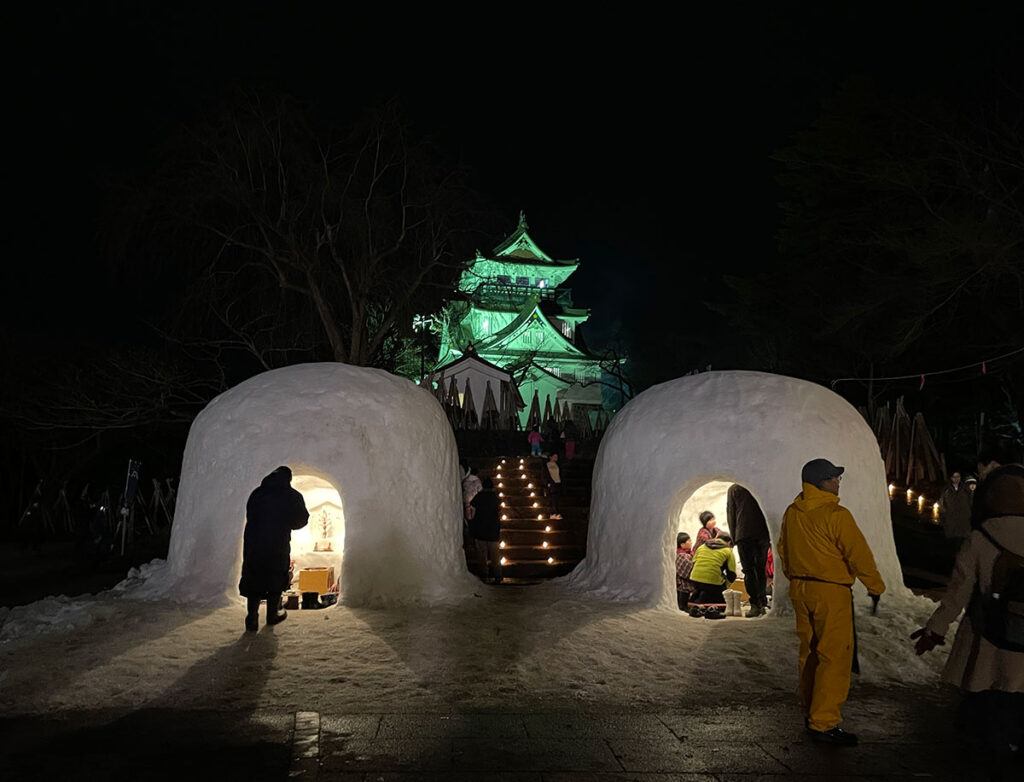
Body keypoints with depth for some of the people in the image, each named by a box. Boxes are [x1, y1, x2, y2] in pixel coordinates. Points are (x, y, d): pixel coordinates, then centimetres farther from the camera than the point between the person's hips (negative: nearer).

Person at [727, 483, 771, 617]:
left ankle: (755, 605, -7)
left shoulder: (734, 489, 5)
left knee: (749, 571, 0)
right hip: (763, 534, 3)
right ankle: (763, 604, 12)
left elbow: (730, 514, 4)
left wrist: (734, 538, 9)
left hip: (744, 535, -3)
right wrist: (771, 538, 14)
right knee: (761, 570, 12)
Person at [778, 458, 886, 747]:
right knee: (835, 656, -2)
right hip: (831, 592, -8)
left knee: (809, 652, 18)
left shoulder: (791, 513, 5)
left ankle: (811, 712, 28)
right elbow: (859, 554, -14)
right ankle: (824, 723, -1)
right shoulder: (836, 515, -18)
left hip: (800, 589, 8)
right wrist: (876, 586, 1)